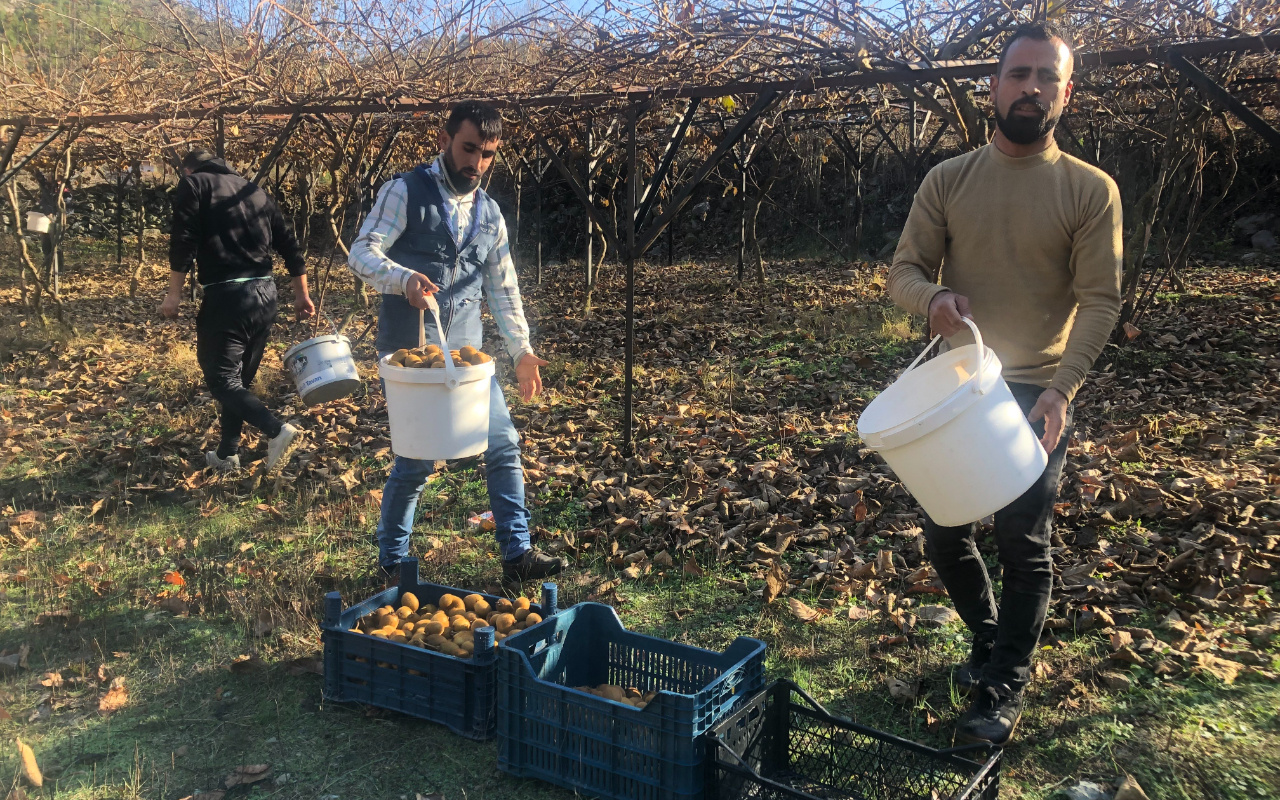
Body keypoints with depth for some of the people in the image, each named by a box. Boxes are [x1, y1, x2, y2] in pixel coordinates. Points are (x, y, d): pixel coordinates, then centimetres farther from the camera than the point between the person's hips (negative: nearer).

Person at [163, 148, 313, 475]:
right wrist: (301, 294, 20)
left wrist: (175, 293, -5)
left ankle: (277, 430, -21)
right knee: (240, 378, 17)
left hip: (226, 297, -7)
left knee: (221, 379, -2)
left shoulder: (193, 185, 2)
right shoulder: (255, 191, 18)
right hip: (265, 295, 7)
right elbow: (288, 243, 16)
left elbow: (183, 241, -10)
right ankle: (227, 454, 23)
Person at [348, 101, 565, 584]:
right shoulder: (406, 192, -6)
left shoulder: (489, 213, 13)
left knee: (503, 446, 2)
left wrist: (522, 351, 11)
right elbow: (362, 253, -15)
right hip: (409, 352, -6)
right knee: (417, 459, -3)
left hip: (465, 353, 6)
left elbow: (503, 289, 17)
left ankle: (517, 555, 12)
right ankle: (392, 562, 18)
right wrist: (404, 277, -35)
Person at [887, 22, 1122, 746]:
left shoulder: (1091, 191, -4)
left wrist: (1062, 388, -21)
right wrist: (934, 298, -23)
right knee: (944, 534, 11)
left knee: (1025, 548, 3)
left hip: (1038, 397, -3)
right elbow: (905, 270, 1)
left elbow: (1100, 300, -8)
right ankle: (992, 638, 38)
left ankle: (1004, 687, 19)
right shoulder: (948, 180, 3)